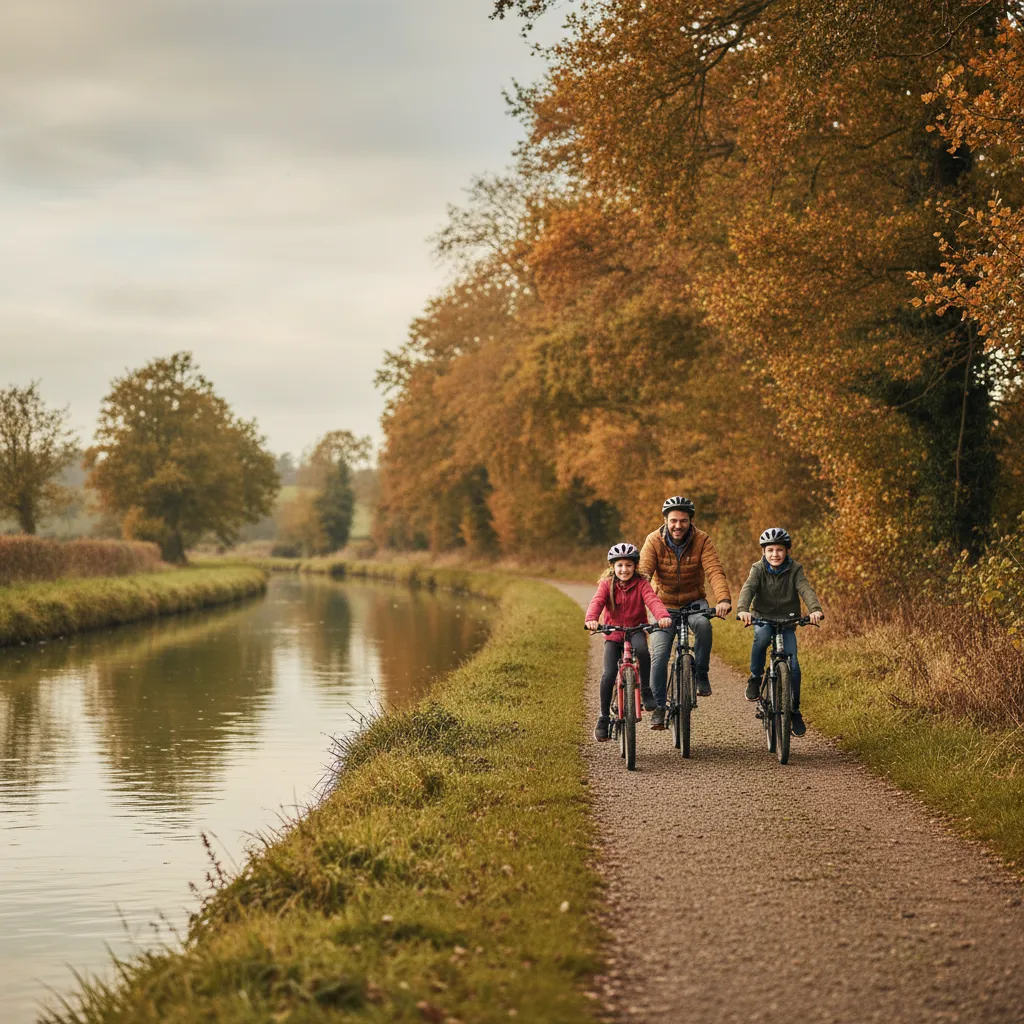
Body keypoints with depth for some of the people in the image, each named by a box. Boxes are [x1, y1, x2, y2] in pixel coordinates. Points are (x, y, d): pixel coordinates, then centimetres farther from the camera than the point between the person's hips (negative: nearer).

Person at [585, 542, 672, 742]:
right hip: (613, 634, 1)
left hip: (635, 630, -1)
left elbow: (652, 600, -25)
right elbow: (597, 602, -23)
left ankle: (646, 688, -13)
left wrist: (663, 615, -47)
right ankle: (604, 718, 2)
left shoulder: (641, 584, -8)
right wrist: (591, 619, -45)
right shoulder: (606, 584, -7)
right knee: (608, 675, -14)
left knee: (642, 649, -36)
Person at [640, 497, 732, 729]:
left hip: (694, 602, 0)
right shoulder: (654, 541, -15)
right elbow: (643, 573, -25)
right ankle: (657, 706, 2)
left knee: (703, 624, -34)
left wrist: (724, 599, -45)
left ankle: (701, 675, -15)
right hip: (664, 605, 1)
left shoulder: (701, 540, -15)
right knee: (659, 654, -12)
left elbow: (715, 571, -27)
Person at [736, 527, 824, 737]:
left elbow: (805, 589, -22)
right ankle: (755, 679, -14)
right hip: (763, 618, -1)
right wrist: (742, 609, -46)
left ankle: (794, 711, 6)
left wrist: (815, 608, -44)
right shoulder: (758, 569, -6)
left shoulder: (794, 569, -6)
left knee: (792, 665, -13)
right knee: (761, 637, -37)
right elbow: (748, 588, -24)